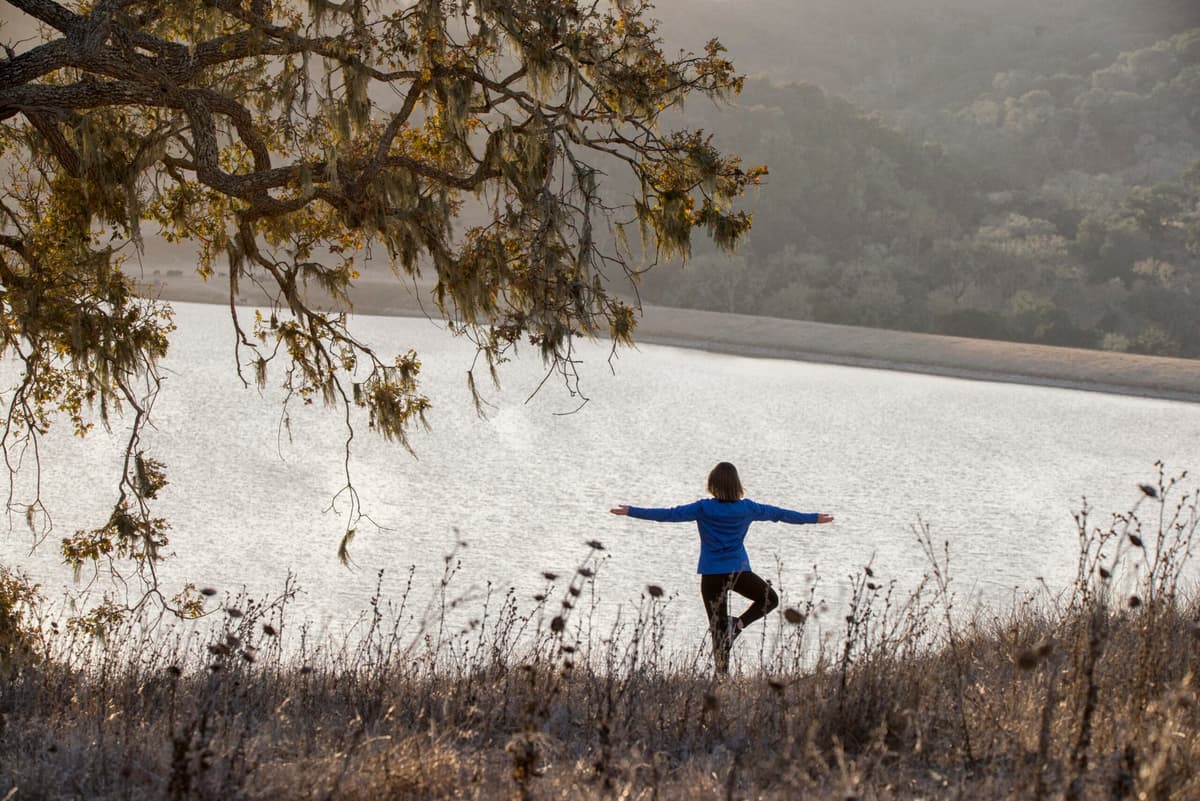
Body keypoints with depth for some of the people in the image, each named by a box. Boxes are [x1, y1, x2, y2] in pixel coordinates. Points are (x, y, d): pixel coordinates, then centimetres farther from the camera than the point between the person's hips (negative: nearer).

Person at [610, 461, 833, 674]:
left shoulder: (703, 508, -5)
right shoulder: (746, 508, 1)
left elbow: (669, 514, -6)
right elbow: (779, 514, 12)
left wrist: (631, 511, 1)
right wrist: (815, 518, 25)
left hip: (711, 574, 0)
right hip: (738, 570, 0)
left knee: (718, 628, 7)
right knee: (770, 599, 22)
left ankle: (722, 675, 0)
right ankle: (738, 624, -1)